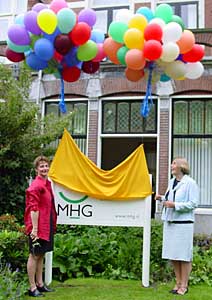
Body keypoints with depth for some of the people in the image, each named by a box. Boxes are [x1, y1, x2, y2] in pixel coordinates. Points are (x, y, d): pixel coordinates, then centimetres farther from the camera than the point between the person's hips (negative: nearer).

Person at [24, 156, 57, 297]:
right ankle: (32, 288, 9)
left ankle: (40, 284, 27)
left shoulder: (47, 183, 12)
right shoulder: (36, 186, -16)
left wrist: (52, 225, 18)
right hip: (38, 226, -9)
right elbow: (33, 208, -19)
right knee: (35, 255, 0)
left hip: (47, 226, 9)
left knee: (41, 255, 16)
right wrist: (34, 228, -21)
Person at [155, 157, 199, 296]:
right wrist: (162, 198, 7)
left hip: (183, 223, -7)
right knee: (173, 255, 10)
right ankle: (178, 283, 21)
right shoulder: (171, 182, 14)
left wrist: (174, 205, -18)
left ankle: (184, 285, 9)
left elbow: (193, 203, -13)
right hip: (170, 222, 8)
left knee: (184, 256, -1)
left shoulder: (190, 183, -9)